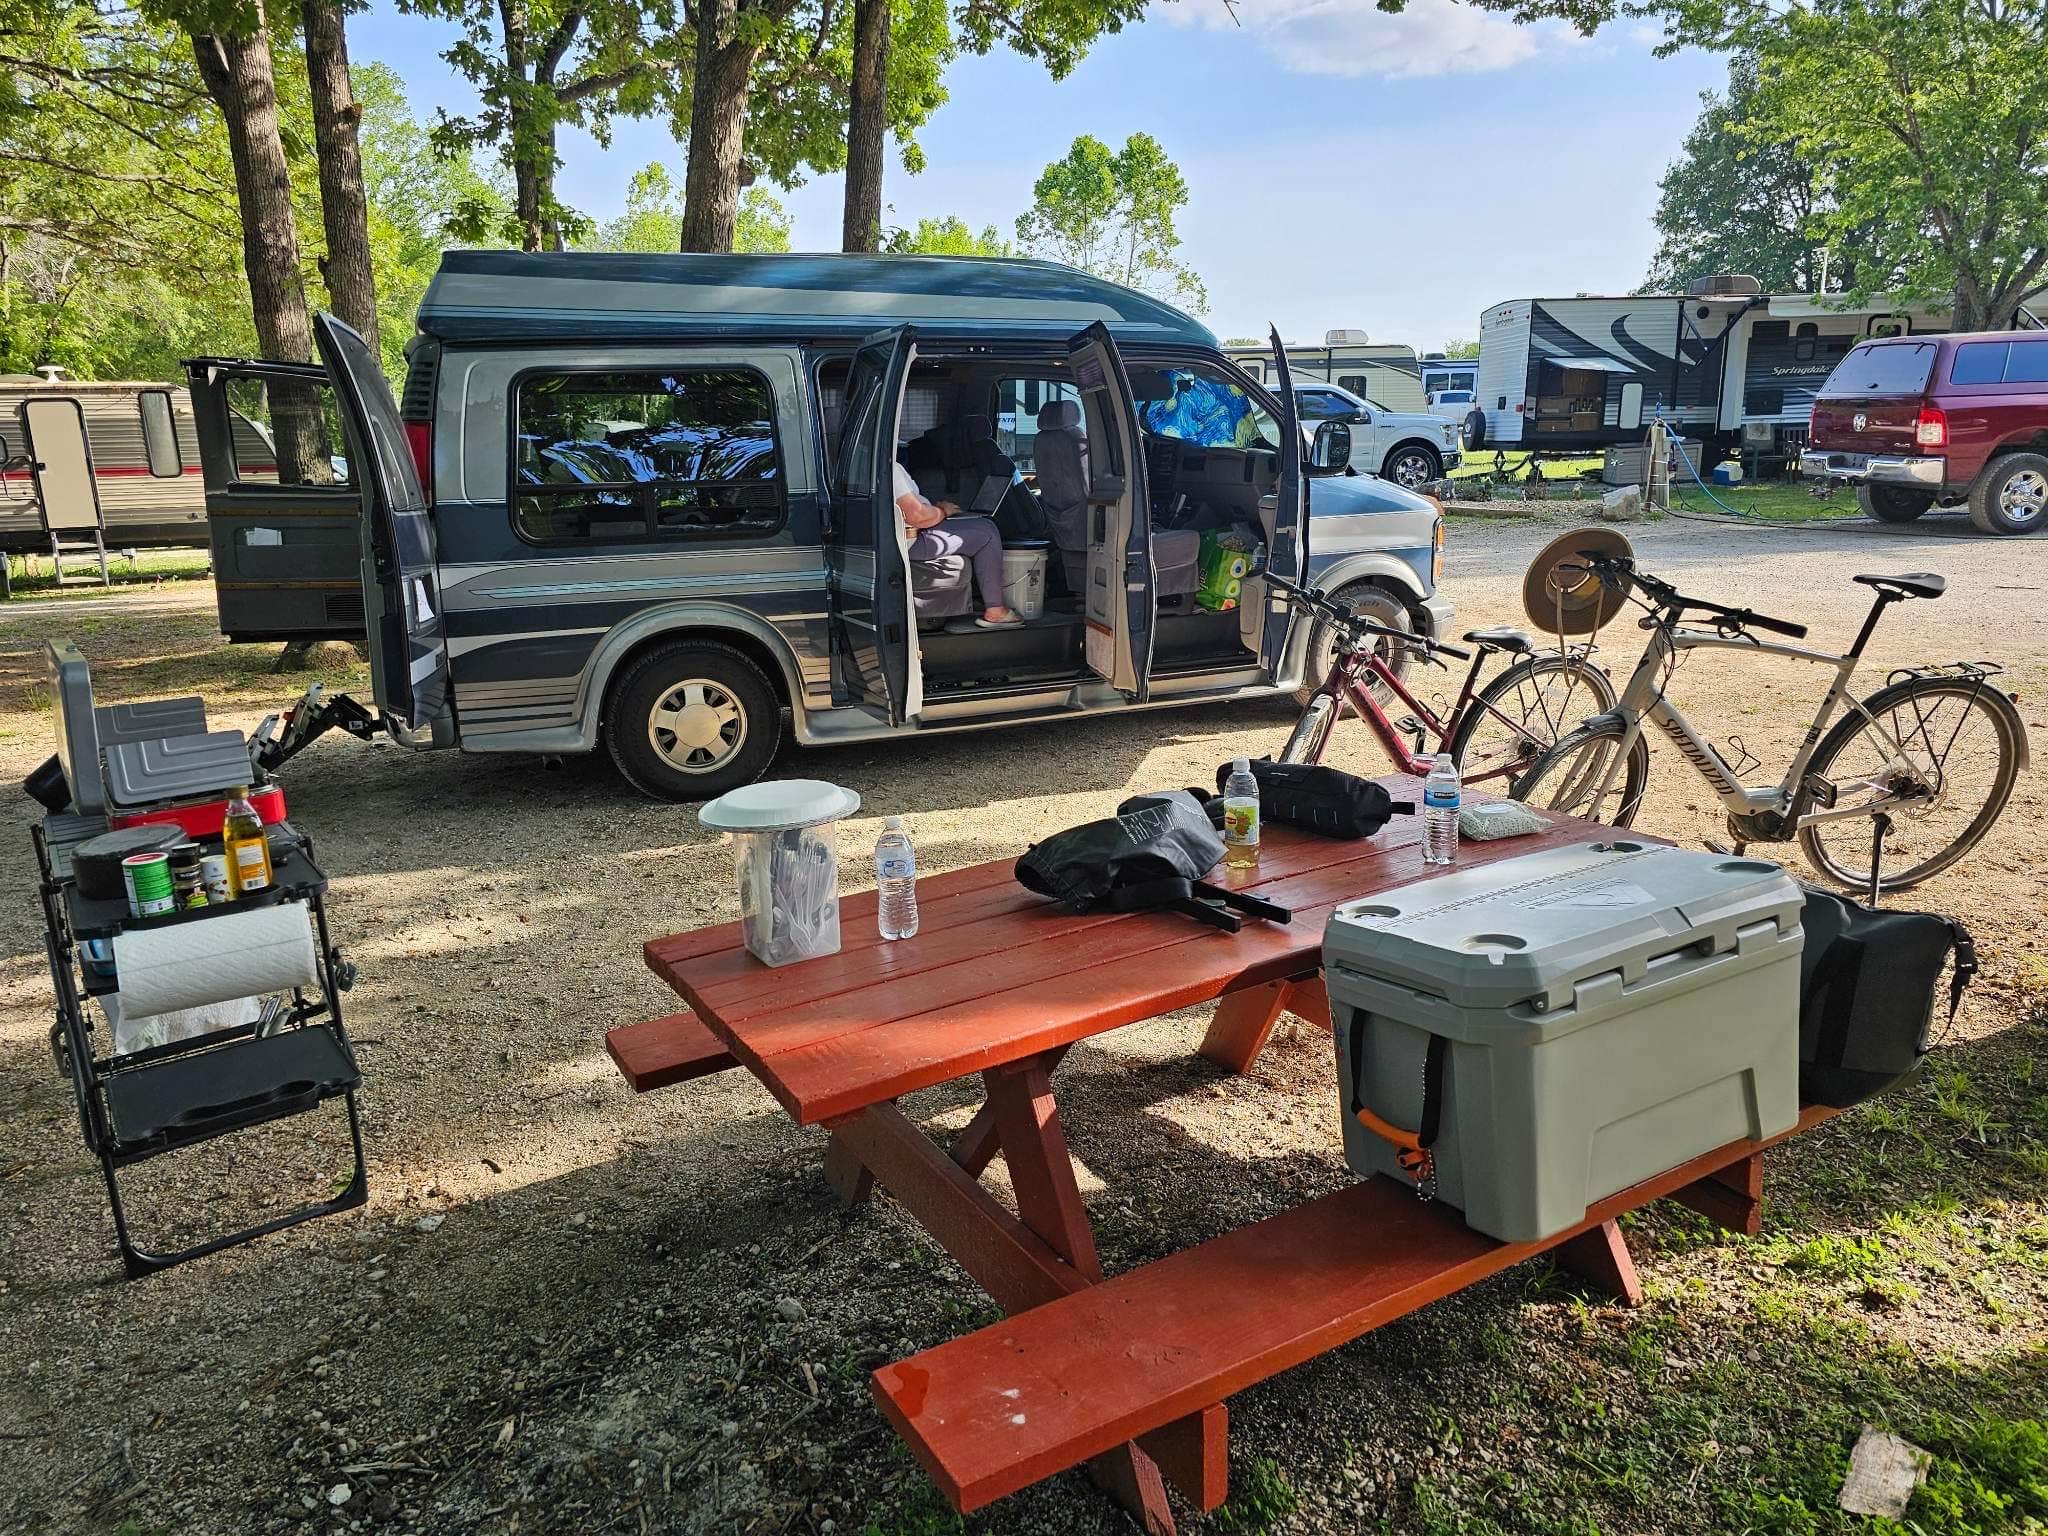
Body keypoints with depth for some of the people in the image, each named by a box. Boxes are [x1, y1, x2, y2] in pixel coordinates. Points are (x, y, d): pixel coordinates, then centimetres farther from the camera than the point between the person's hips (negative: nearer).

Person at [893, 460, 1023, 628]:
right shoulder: (893, 469, -21)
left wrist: (935, 507, 14)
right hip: (911, 541, -11)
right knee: (986, 532, -2)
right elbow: (916, 516, -26)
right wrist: (942, 511, -6)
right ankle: (995, 612, -1)